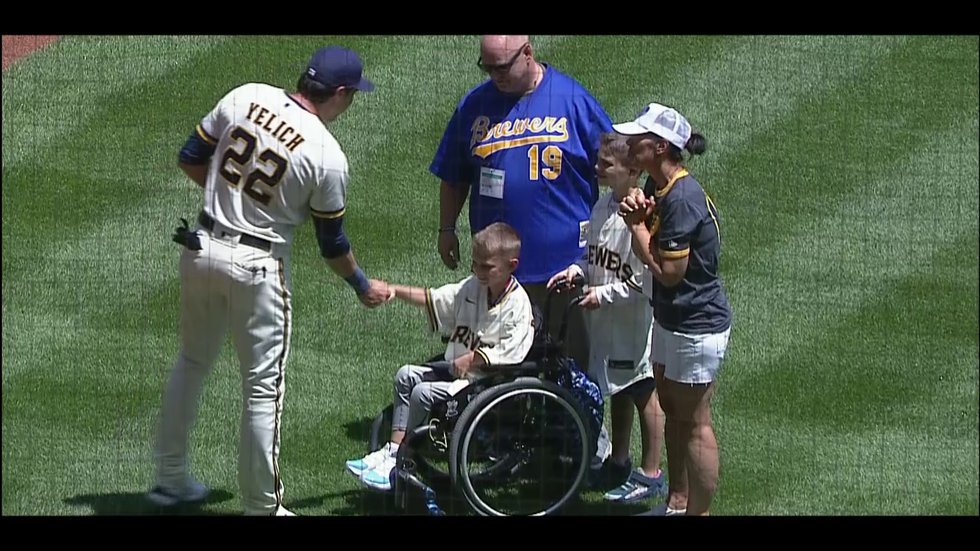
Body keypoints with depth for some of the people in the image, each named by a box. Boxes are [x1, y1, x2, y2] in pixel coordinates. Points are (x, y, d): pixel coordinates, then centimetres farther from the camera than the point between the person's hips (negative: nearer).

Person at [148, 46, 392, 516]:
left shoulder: (245, 97, -4)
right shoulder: (327, 156, -14)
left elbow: (190, 159, 5)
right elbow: (332, 244, -3)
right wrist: (363, 287, 15)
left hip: (202, 247, 5)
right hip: (257, 266, -5)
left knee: (192, 362, 23)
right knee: (263, 388, 6)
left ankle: (170, 478, 32)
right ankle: (262, 507, 12)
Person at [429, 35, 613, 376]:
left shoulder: (573, 99, -5)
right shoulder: (474, 105, 4)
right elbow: (453, 178, 14)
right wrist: (446, 229, 13)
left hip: (566, 257, -3)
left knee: (573, 354, 6)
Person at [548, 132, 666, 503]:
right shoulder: (603, 206, 3)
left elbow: (644, 282, -23)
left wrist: (604, 294, -19)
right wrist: (577, 270, -2)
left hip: (634, 320, -8)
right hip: (605, 320, 8)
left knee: (643, 393, 6)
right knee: (617, 393, 21)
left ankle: (650, 473, 17)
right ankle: (619, 462, 36)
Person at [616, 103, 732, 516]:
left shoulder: (682, 199, -25)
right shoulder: (665, 191, 6)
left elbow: (668, 272, -23)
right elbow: (656, 247, 12)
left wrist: (637, 225, -15)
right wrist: (640, 216, -7)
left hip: (697, 327, -11)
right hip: (672, 320, 11)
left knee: (695, 423, -3)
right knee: (672, 409, 21)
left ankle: (698, 512, 5)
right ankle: (677, 503, 34)